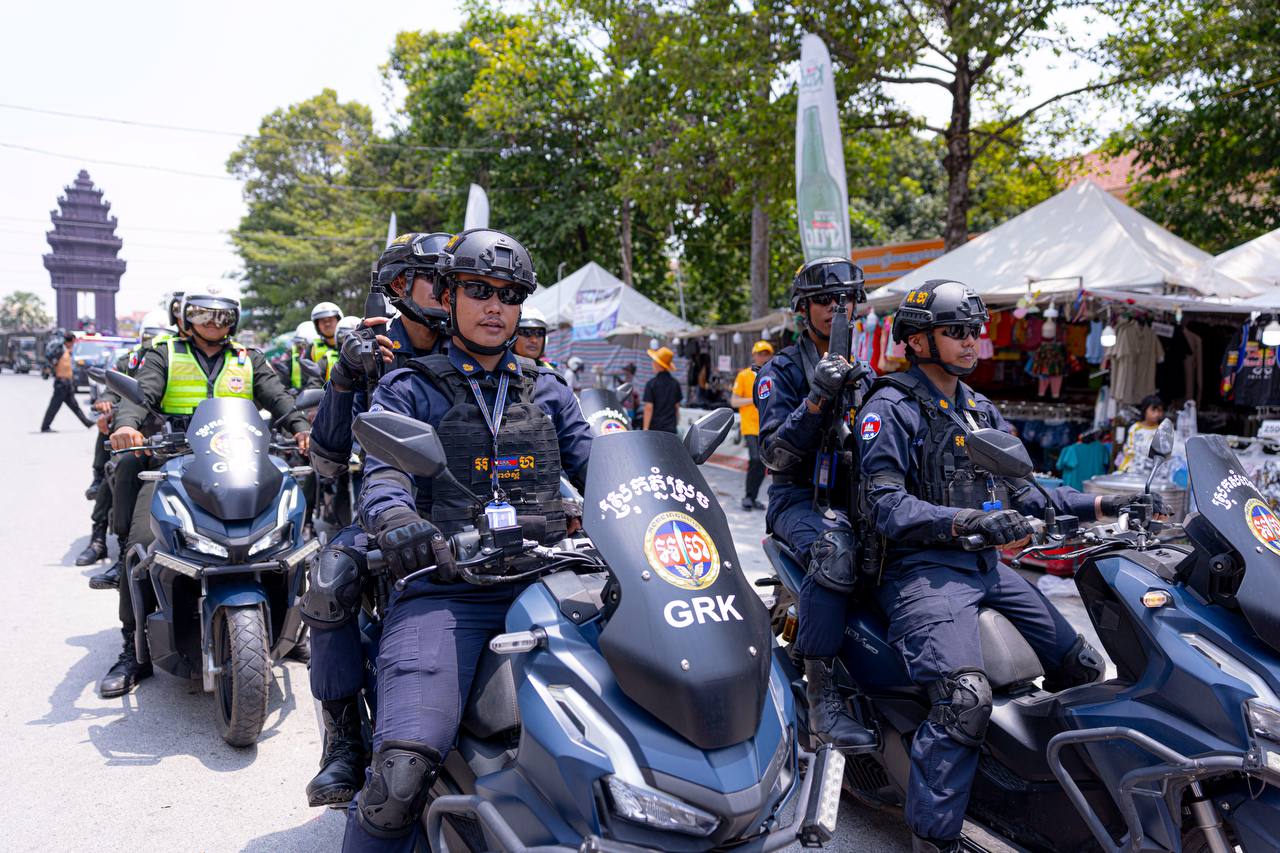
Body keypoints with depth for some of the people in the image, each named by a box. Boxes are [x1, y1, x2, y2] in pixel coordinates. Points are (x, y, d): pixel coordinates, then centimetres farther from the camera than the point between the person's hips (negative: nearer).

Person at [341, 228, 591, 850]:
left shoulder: (548, 391, 22)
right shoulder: (409, 390, 11)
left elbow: (596, 467, 16)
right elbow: (383, 474, -5)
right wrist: (398, 520, -29)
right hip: (446, 592, -3)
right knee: (402, 772, -25)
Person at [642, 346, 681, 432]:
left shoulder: (651, 384, -9)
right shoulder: (675, 383, 7)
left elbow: (649, 408, -12)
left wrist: (645, 428, -9)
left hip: (655, 428, -4)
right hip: (671, 428, 5)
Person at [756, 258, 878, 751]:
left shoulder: (864, 372, 19)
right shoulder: (782, 371, 3)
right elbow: (774, 453, -10)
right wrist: (817, 399, -22)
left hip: (855, 496, 5)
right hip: (799, 497, -5)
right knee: (834, 550, -37)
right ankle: (821, 695, -32)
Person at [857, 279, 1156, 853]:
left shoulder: (982, 411, 19)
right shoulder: (890, 408, -8)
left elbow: (1017, 491, 21)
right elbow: (887, 508, -17)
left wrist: (1096, 505, 10)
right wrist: (965, 521, -30)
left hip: (986, 566, 8)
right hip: (922, 567, -8)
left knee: (1084, 668, 9)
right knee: (966, 696, -28)